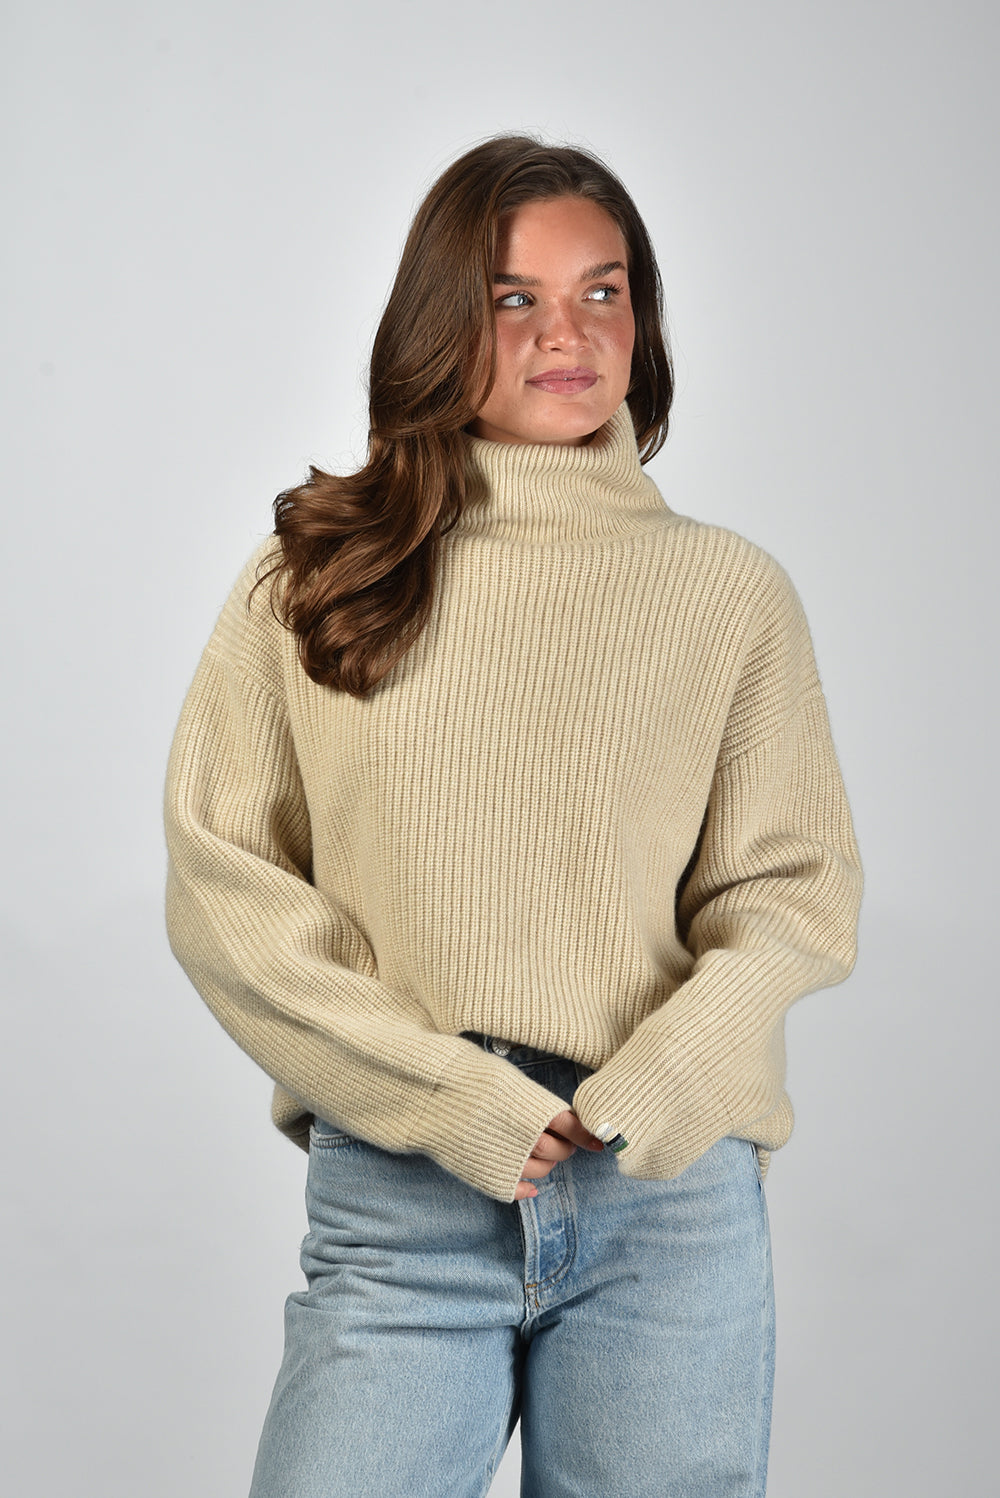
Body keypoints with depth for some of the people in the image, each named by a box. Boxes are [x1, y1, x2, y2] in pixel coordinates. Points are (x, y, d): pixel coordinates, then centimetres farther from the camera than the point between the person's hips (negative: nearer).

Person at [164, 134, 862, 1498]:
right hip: (400, 1203, -1)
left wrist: (640, 1100, -12)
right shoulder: (314, 575, 4)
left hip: (672, 1205, 1)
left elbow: (795, 895, 4)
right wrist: (456, 1099, -9)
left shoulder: (729, 592, 6)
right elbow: (222, 885, 0)